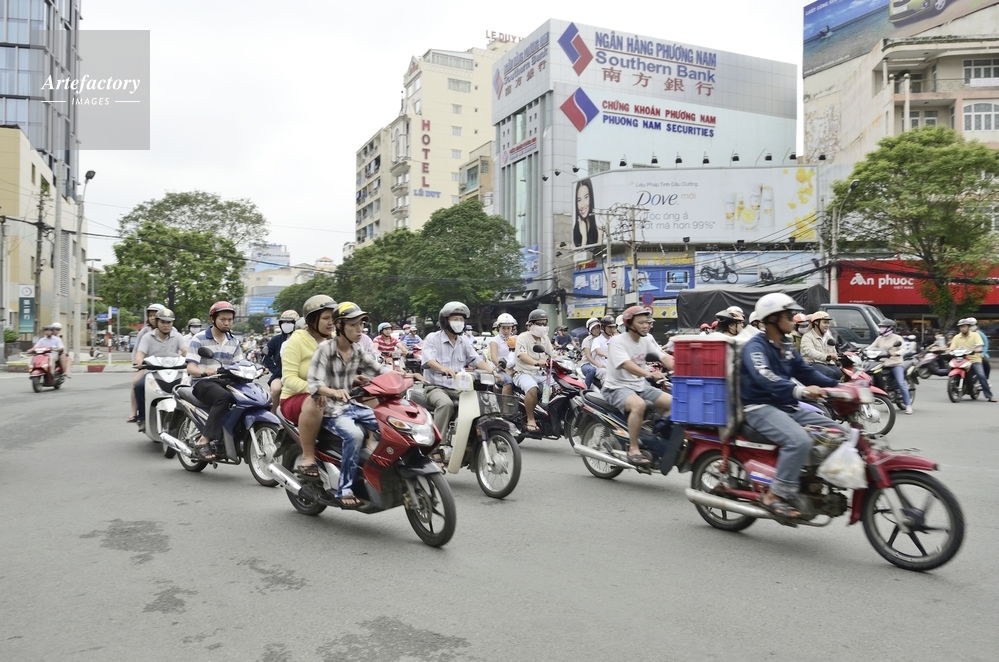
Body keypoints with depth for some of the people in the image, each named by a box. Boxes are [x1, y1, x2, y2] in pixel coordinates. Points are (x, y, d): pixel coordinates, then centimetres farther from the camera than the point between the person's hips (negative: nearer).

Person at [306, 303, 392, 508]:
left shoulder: (357, 350, 7)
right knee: (354, 435, -33)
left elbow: (378, 369, 9)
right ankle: (344, 490, -24)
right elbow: (314, 383, -19)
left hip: (353, 406, 7)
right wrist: (334, 392, -40)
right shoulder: (325, 348, -11)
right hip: (331, 410, -6)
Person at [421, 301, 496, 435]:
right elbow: (429, 360, -21)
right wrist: (444, 369, -43)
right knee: (446, 403, -37)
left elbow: (476, 359, 7)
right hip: (436, 387, -5)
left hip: (458, 388, 6)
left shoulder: (464, 340, 14)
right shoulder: (432, 338, -5)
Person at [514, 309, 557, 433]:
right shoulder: (522, 338, -9)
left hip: (541, 373, 7)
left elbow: (554, 355, 10)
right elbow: (522, 355, -26)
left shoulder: (545, 339, 14)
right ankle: (530, 419, -22)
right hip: (524, 373, -7)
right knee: (532, 389, -35)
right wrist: (537, 362, -43)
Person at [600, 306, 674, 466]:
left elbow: (664, 358, -2)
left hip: (640, 385, 8)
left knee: (673, 403, -4)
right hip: (618, 388, -8)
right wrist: (650, 374, -47)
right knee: (639, 405, -37)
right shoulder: (618, 342, -15)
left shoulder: (647, 339, 7)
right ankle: (633, 449, -26)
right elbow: (627, 365, -31)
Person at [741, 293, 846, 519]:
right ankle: (776, 496, -24)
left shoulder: (786, 346, 17)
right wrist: (801, 390, -42)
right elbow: (765, 378, -29)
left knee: (840, 434, 1)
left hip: (788, 407, 9)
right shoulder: (755, 346, -12)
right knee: (799, 440, -34)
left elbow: (805, 371, 15)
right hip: (761, 408, -9)